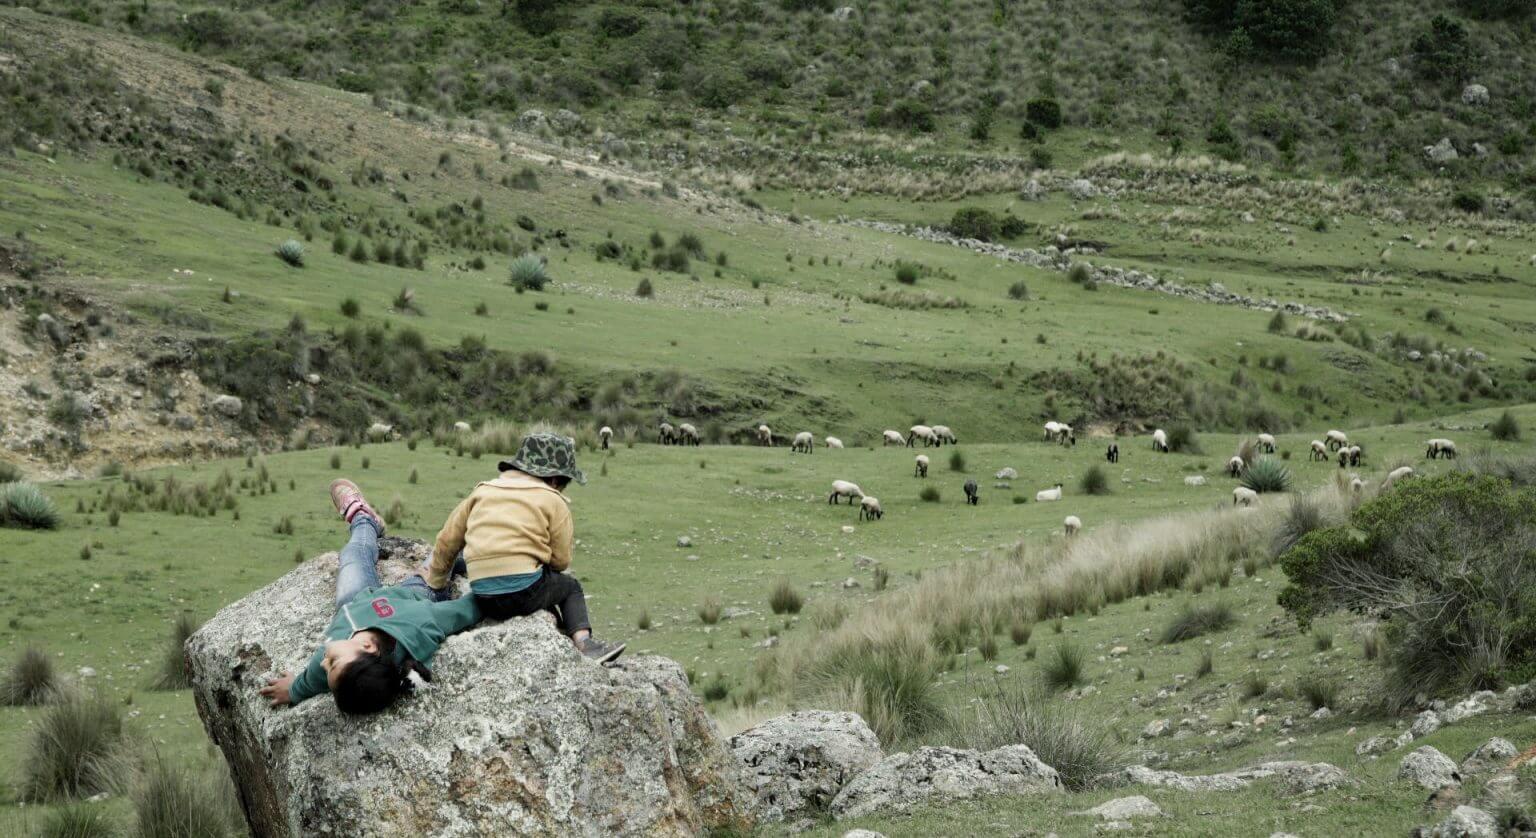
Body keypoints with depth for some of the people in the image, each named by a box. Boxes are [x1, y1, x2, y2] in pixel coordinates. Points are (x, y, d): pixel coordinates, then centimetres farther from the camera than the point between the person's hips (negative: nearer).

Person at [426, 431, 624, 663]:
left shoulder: (482, 491, 19)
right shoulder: (553, 501, 5)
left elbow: (447, 541, 20)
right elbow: (560, 560, 4)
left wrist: (434, 582, 33)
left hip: (483, 599, 5)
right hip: (523, 590, -5)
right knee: (570, 587, 24)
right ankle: (583, 641, 2)